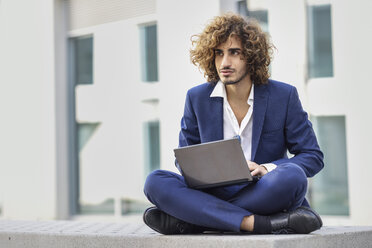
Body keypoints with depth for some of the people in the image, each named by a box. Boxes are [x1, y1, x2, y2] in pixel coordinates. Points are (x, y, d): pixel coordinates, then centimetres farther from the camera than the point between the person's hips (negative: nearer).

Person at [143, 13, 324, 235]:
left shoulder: (284, 96, 2)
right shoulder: (197, 98, 8)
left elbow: (313, 157, 3)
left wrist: (266, 168, -16)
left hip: (265, 196, -2)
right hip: (214, 195, 2)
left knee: (291, 177, -36)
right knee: (156, 182, -23)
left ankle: (185, 221, -31)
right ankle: (262, 224, -35)